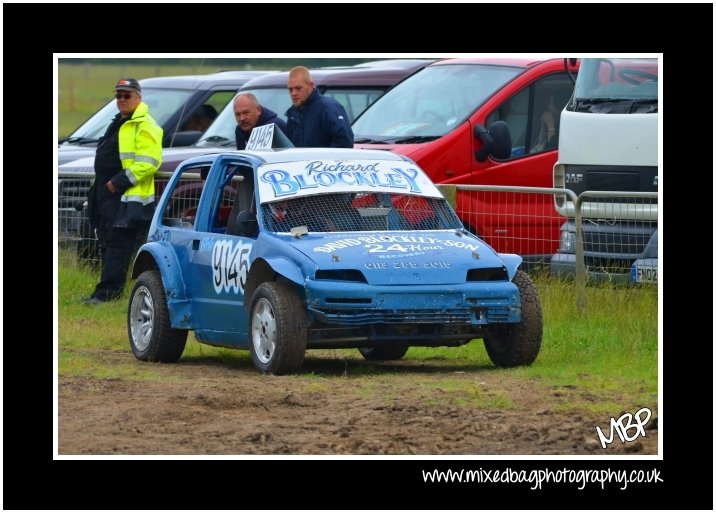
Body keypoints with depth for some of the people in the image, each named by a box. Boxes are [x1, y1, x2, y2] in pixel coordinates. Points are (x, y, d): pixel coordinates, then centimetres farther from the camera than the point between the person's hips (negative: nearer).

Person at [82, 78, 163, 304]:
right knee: (106, 243, 11)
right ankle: (106, 291, 15)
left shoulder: (144, 126, -11)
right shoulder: (118, 124, 21)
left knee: (117, 245, -11)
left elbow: (149, 163, -21)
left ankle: (107, 292, -13)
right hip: (108, 193, 10)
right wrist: (104, 184, 18)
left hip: (127, 197, -10)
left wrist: (119, 182, -21)